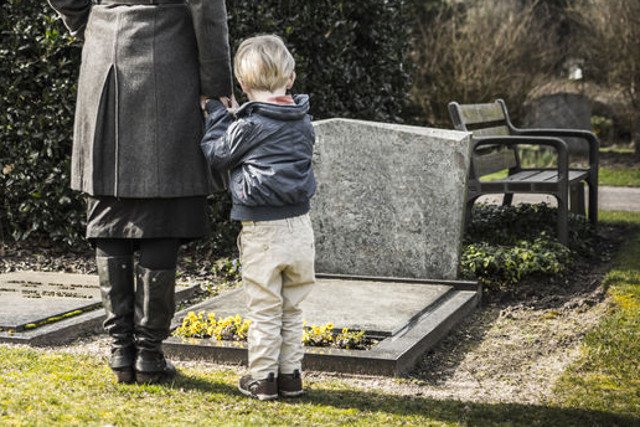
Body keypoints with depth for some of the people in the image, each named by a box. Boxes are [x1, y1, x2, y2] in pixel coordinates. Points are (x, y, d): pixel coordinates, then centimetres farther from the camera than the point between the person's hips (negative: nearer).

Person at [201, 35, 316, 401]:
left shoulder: (249, 125, -13)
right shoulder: (304, 123, 5)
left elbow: (217, 155, -1)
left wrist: (217, 113, 12)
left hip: (261, 232, -5)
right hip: (300, 227, 5)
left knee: (265, 311, 3)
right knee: (292, 309, 15)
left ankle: (262, 378, 11)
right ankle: (290, 374, 20)